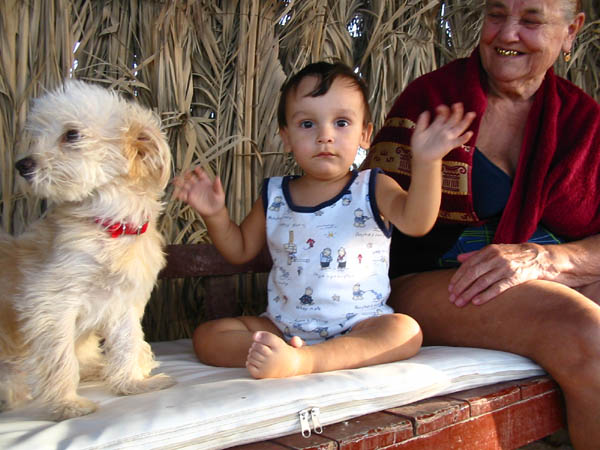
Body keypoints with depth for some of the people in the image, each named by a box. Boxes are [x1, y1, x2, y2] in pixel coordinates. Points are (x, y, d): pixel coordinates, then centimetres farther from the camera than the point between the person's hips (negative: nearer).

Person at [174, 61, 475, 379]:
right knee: (206, 336, -11)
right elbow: (240, 250, 16)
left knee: (405, 331, -32)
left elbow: (415, 221, -23)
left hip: (359, 327, -2)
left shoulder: (372, 189, -3)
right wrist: (215, 214, -2)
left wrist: (426, 162, -40)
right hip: (282, 326, 3)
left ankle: (301, 361, -42)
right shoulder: (274, 196, 5)